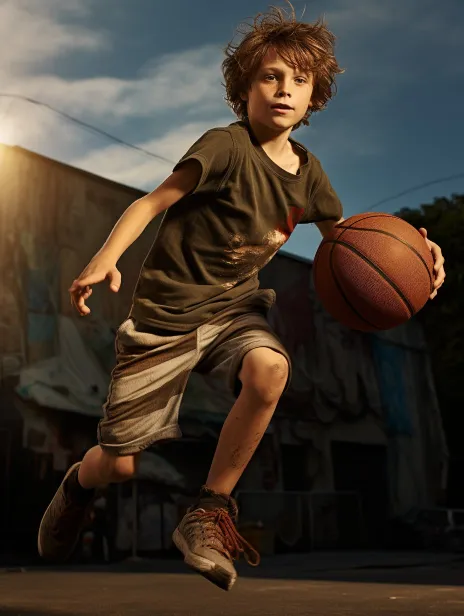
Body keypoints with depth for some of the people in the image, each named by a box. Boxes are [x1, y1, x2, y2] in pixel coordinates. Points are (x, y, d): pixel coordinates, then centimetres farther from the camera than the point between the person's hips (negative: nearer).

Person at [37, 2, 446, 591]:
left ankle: (207, 514, -10)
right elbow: (152, 201, -13)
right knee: (119, 465, -2)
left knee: (269, 369, -33)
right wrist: (105, 258, -29)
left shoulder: (308, 172, 3)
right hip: (167, 311, -4)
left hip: (234, 306, 4)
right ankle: (77, 485, 41)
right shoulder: (227, 146, -16)